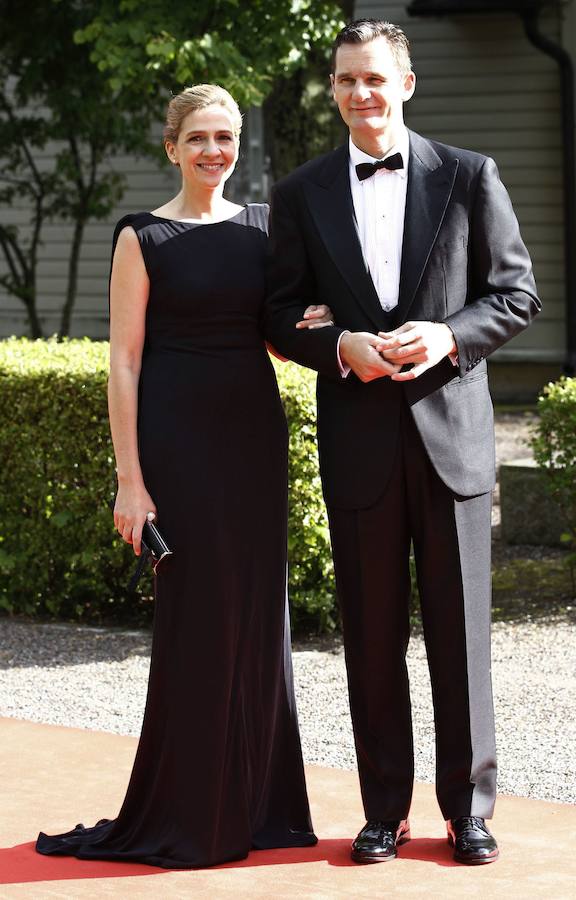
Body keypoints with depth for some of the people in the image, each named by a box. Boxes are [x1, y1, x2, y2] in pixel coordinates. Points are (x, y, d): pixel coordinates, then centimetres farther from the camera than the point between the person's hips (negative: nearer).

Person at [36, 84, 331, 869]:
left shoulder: (262, 226, 10)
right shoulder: (143, 238, -3)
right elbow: (124, 362, -6)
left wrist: (314, 326, -6)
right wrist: (130, 480, -13)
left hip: (255, 430, 5)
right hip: (178, 436, -4)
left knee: (257, 614, 7)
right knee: (195, 618, -3)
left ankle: (255, 803, 17)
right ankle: (185, 814, 8)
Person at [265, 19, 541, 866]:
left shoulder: (469, 177, 3)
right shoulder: (302, 194, 7)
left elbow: (518, 293, 4)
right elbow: (279, 316, 8)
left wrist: (449, 336, -14)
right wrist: (341, 347, -12)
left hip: (451, 429, -1)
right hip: (359, 438, 1)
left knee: (460, 625, 3)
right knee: (372, 632, 6)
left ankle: (469, 806, 13)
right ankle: (385, 810, 16)